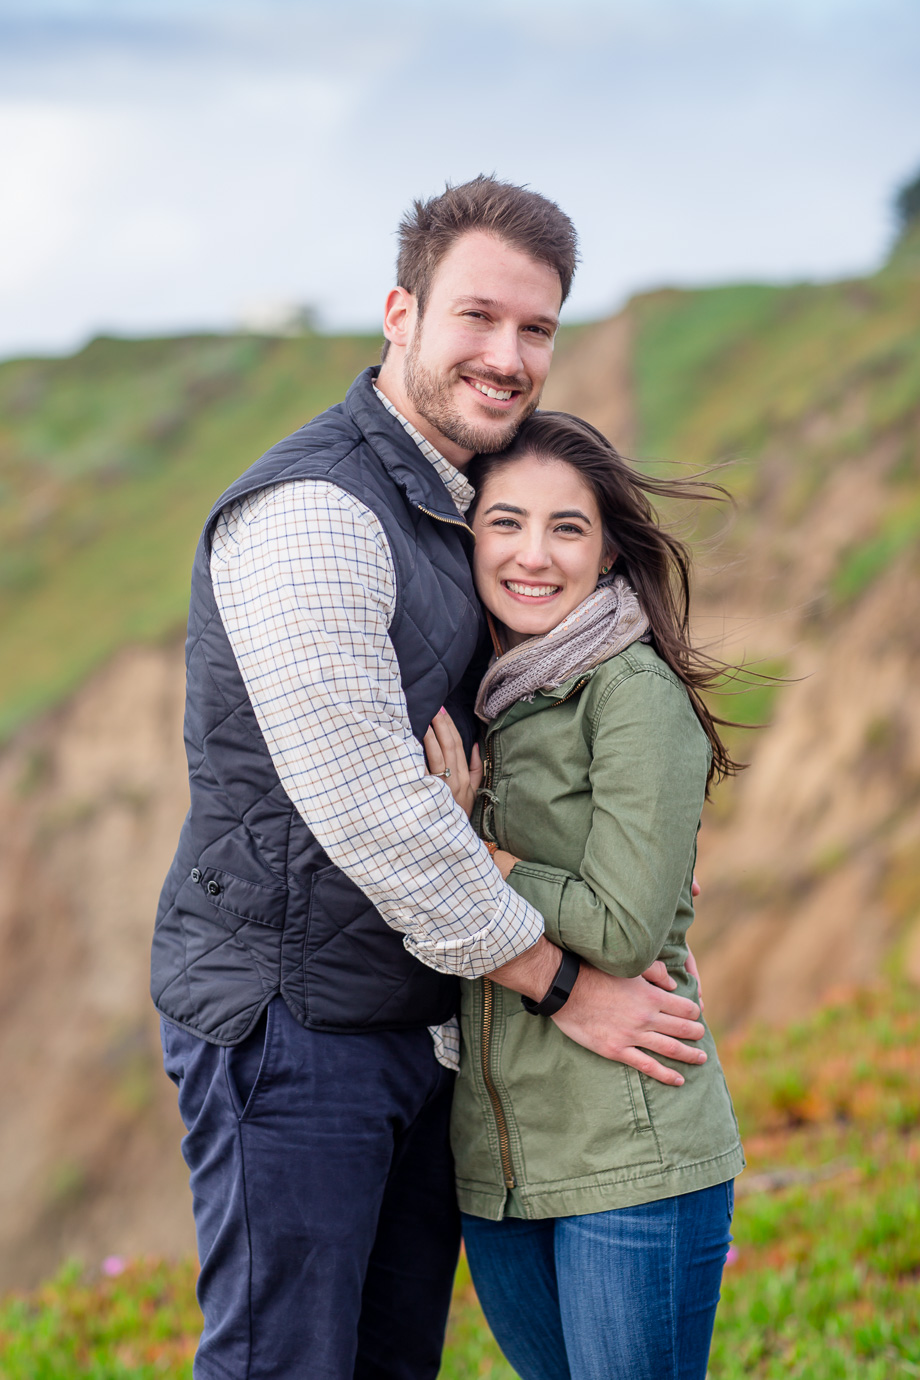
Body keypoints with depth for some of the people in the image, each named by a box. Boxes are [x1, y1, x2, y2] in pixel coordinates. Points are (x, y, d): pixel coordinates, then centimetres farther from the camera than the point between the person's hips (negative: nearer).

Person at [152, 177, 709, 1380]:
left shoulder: (451, 504, 11)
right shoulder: (310, 513, -20)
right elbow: (365, 808, -24)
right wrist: (567, 988, -15)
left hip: (414, 1010, 9)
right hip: (288, 1019, -9)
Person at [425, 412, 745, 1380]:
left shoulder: (636, 691, -12)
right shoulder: (485, 699, 11)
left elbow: (625, 930, -18)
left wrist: (475, 856, -8)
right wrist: (457, 819, -6)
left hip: (633, 1159, -7)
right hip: (493, 1156, 7)